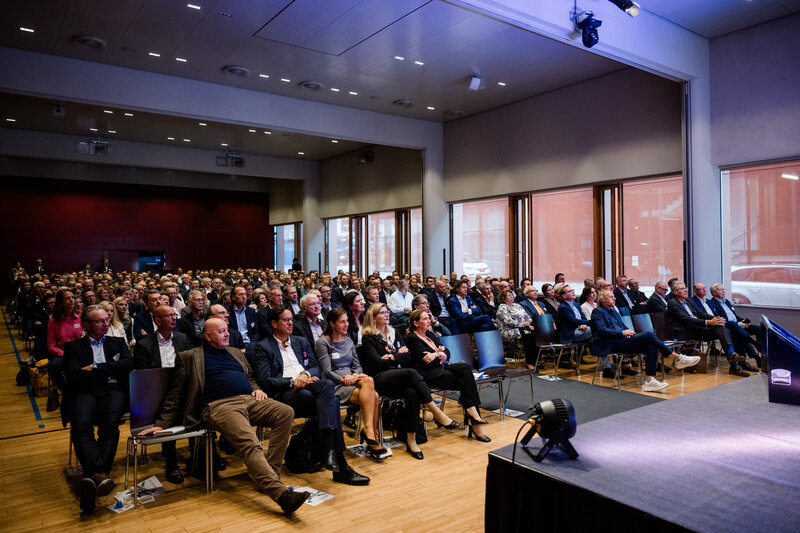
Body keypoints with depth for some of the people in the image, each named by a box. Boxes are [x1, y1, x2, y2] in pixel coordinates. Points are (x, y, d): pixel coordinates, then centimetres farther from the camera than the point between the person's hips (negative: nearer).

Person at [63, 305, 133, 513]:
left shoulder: (118, 342, 24)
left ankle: (93, 476, -42)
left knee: (110, 424, -32)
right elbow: (74, 375, 1)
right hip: (84, 392, -1)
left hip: (113, 390, 1)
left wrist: (95, 368, -1)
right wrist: (109, 371, 1)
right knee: (80, 426, -33)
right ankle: (101, 476, -46)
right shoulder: (73, 346, 18)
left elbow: (128, 364, 4)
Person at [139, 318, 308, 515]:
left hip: (249, 400, 6)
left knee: (286, 412, -23)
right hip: (219, 406, -6)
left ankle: (269, 474, -19)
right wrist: (162, 424, 6)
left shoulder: (236, 353, 28)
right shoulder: (189, 357, 13)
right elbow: (175, 395, 13)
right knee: (250, 444, -32)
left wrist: (256, 389, 12)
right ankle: (281, 493, -42)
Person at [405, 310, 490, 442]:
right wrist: (440, 353, -2)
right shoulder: (412, 338, -5)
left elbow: (447, 352, 14)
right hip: (428, 375, -7)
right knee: (466, 382, -21)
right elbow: (426, 360, -15)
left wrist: (437, 354, -6)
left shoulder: (430, 334, 19)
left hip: (440, 368, 7)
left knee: (465, 368, -20)